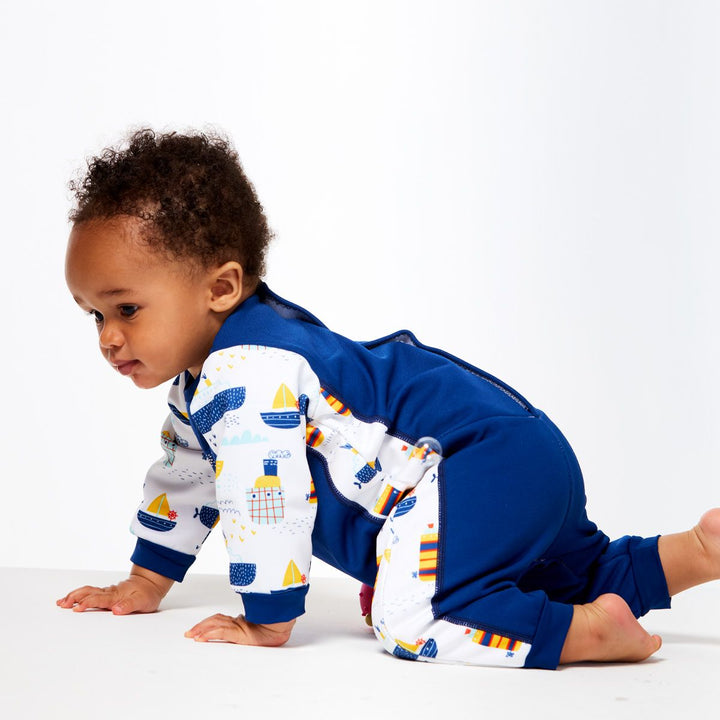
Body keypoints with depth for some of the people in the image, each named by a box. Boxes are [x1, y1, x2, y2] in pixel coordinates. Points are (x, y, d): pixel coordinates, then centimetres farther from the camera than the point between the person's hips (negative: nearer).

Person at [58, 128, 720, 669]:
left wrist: (266, 622, -12)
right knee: (573, 575, 27)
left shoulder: (244, 372, -22)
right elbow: (188, 472, 29)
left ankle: (597, 632, -21)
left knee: (415, 620, -26)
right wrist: (145, 585, 32)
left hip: (487, 464, -11)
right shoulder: (204, 372, 14)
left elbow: (265, 496, -24)